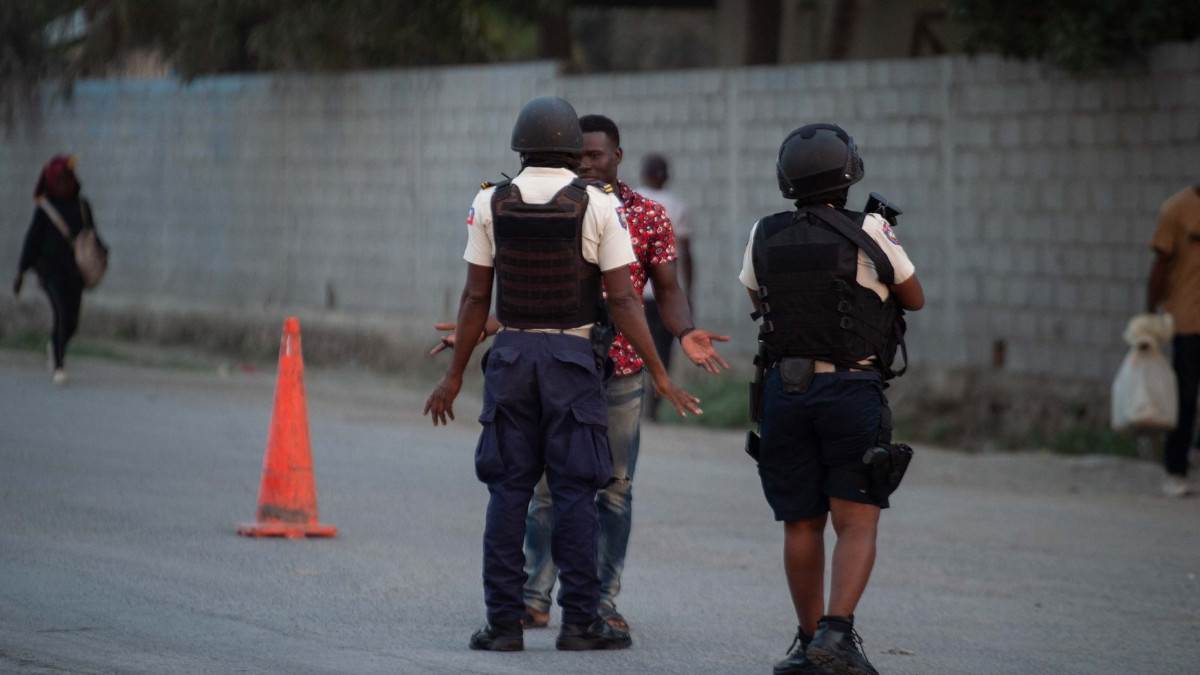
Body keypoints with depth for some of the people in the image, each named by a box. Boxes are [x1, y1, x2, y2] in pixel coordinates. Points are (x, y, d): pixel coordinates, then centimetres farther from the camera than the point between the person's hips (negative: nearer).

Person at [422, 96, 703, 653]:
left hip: (511, 356, 2)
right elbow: (622, 300, -8)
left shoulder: (491, 204, 0)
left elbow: (476, 298, 2)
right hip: (573, 357, -2)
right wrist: (660, 376, -3)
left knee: (508, 490, 5)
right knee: (574, 492, 2)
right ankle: (579, 621, 1)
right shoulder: (598, 205, -5)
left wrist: (454, 376, 10)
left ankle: (504, 621, 2)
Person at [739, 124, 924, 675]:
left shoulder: (764, 237, 2)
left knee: (802, 525, 11)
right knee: (856, 522, -4)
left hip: (784, 388, 4)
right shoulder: (869, 233, -8)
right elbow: (914, 299, 8)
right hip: (851, 390, -3)